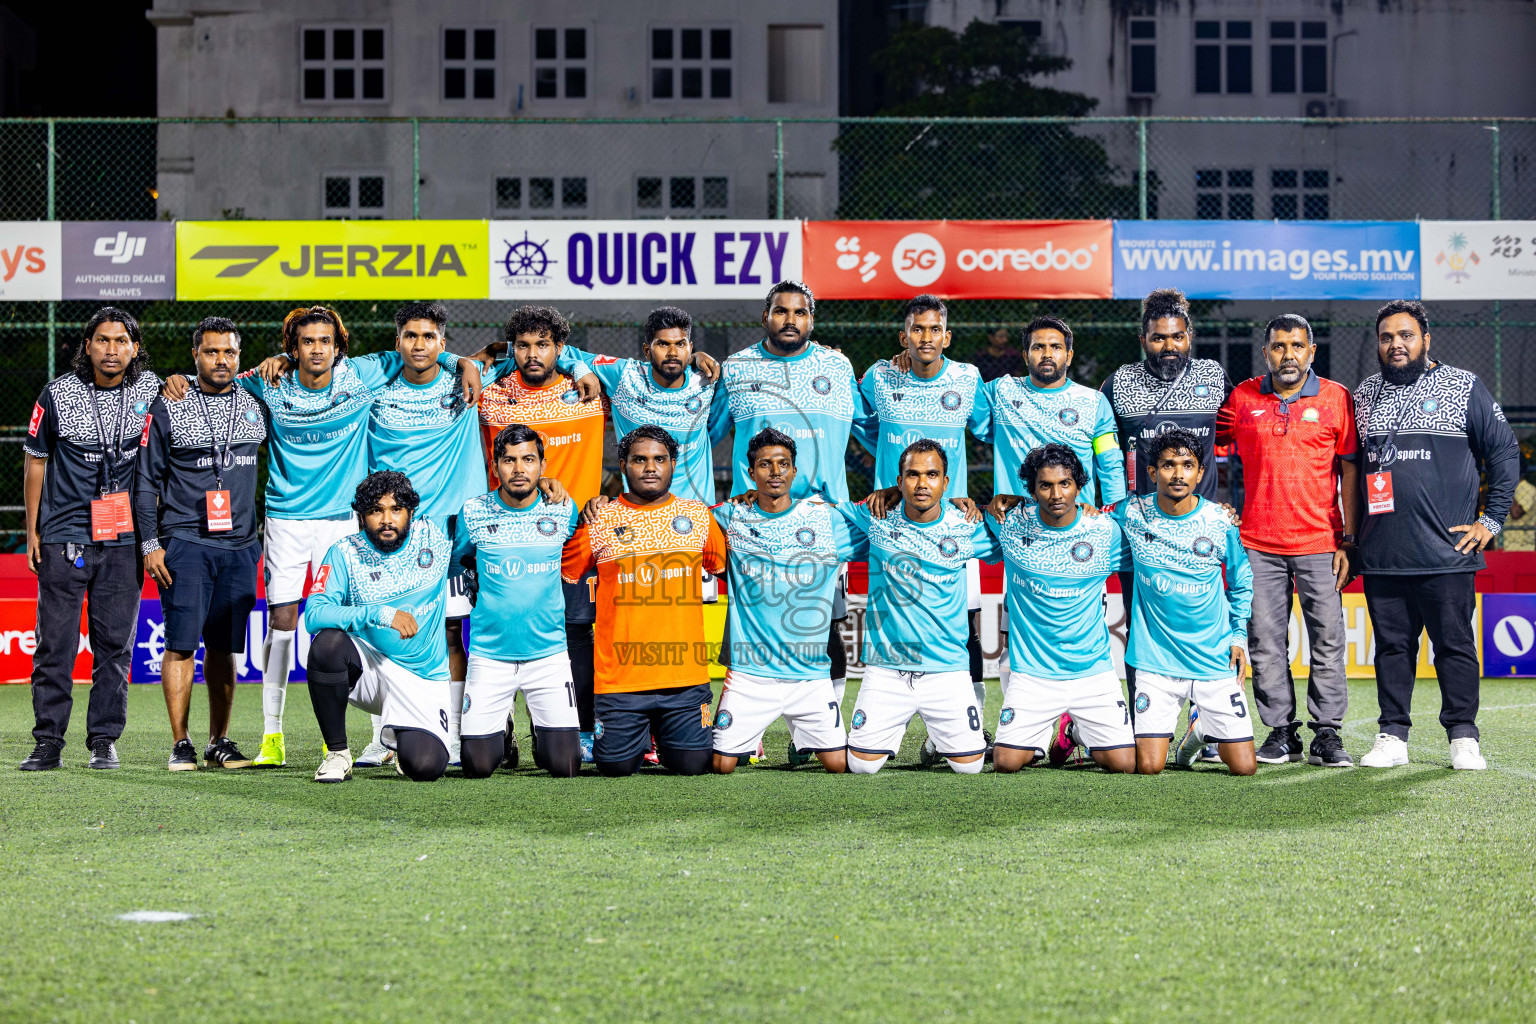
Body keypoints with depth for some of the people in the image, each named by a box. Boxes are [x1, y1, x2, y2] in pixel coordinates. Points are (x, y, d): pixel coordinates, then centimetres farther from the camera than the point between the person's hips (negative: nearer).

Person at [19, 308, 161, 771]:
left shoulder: (151, 389, 3)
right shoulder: (57, 394, -2)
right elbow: (36, 460, 6)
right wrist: (32, 530, 5)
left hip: (124, 540, 1)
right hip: (64, 537, -1)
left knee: (115, 645, 3)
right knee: (54, 643, -2)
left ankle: (104, 739, 11)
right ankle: (48, 742, 3)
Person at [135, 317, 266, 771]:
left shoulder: (256, 406, 10)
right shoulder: (167, 409, 1)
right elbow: (146, 480, 2)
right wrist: (150, 543, -4)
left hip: (239, 546, 3)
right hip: (185, 542, -3)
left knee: (224, 646, 5)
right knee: (181, 643, -7)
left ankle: (219, 742, 12)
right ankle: (180, 744, -3)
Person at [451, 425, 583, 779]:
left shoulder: (564, 511, 0)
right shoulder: (473, 512, -2)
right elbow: (458, 561, 17)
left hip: (549, 652, 0)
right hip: (489, 653, 0)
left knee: (565, 765, -8)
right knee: (478, 766, -6)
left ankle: (543, 736, 26)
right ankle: (498, 735, 29)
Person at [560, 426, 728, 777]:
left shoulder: (698, 516, 8)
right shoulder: (600, 521, 1)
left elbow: (726, 567, 21)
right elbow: (563, 575, 1)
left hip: (685, 674, 1)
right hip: (620, 677, -1)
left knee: (691, 765, -2)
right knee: (616, 767, -1)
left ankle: (665, 737, 32)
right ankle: (640, 737, 34)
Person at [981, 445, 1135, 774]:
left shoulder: (1106, 531, -4)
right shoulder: (1011, 525, -5)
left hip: (1092, 670, 1)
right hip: (1032, 670, 0)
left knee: (1123, 763, -9)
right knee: (1006, 762, -13)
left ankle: (1078, 730, 24)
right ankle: (1040, 737, 23)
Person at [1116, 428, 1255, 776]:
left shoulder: (1221, 522, -4)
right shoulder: (1132, 514, -5)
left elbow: (1241, 583, 12)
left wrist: (1238, 636, 6)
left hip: (1215, 659, 1)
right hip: (1155, 660, -1)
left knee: (1243, 767, -2)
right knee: (1148, 767, -11)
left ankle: (1202, 726, 30)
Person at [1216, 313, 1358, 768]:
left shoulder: (1336, 399, 2)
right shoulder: (1242, 398, 6)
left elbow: (1350, 471, 3)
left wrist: (1348, 540, -2)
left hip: (1319, 542, -2)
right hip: (1259, 543, 2)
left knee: (1328, 640, -3)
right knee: (1265, 641, 1)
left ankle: (1327, 734, 1)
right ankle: (1280, 731, 9)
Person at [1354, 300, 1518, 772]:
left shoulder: (1464, 388, 3)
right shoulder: (1364, 396, 14)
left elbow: (1505, 451, 3)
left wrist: (1491, 520, -2)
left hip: (1446, 551, -3)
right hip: (1381, 555, 3)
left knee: (1455, 644, -1)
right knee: (1391, 645, 6)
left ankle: (1463, 738, 6)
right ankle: (1392, 737, 11)